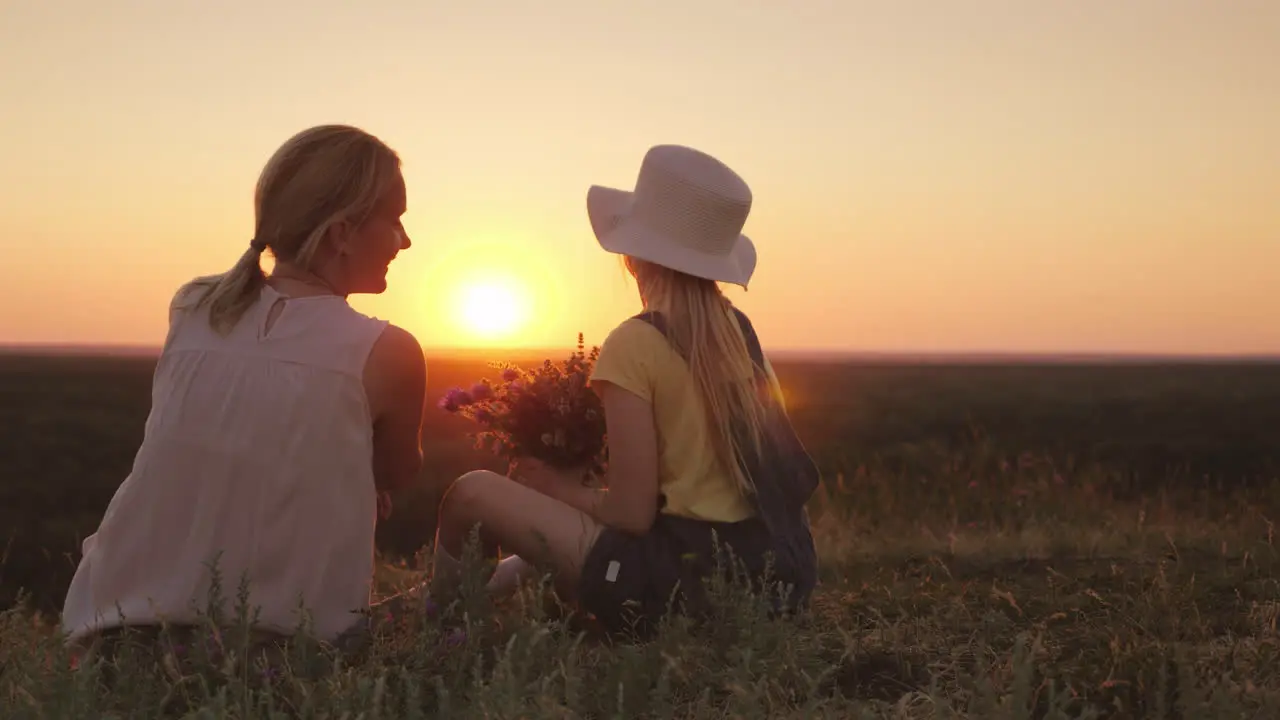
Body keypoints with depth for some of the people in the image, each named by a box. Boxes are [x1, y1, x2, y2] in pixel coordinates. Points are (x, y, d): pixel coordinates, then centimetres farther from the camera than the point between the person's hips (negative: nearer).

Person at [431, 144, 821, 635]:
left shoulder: (636, 345, -13)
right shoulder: (739, 332, 8)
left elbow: (632, 513, -16)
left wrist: (556, 486, 5)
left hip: (686, 580, -8)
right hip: (766, 570, 8)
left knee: (471, 494, 0)